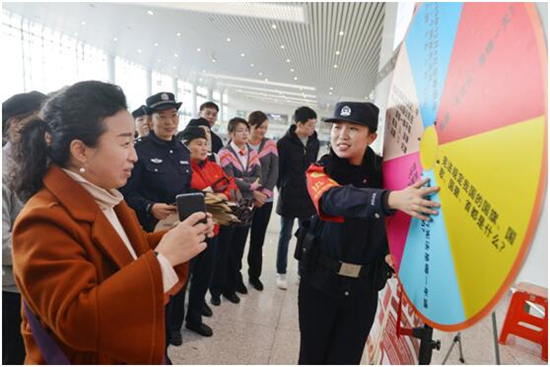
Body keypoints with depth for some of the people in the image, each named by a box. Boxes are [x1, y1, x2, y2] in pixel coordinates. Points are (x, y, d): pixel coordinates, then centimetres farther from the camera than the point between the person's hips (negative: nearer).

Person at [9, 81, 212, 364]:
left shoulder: (106, 198, 0)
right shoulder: (43, 221, -27)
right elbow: (74, 321, -32)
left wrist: (175, 241, -10)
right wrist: (162, 258, -37)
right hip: (87, 359, -7)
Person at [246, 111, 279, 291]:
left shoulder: (270, 145, 5)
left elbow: (274, 171, 3)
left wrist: (265, 193, -10)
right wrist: (252, 192, -14)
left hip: (265, 200, 2)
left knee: (258, 239, 10)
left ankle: (254, 275, 25)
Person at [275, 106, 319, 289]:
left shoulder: (315, 142, 3)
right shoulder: (284, 143, -10)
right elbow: (278, 169, -5)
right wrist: (282, 190, 0)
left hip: (308, 197, 4)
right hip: (289, 197, -4)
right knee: (285, 235, 8)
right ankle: (281, 273, 22)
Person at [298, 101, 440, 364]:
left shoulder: (383, 171, -3)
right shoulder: (319, 171, -9)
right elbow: (335, 199, -31)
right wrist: (391, 199, -46)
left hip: (365, 286, 1)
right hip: (320, 280, -1)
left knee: (346, 359, 13)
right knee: (312, 356, 14)